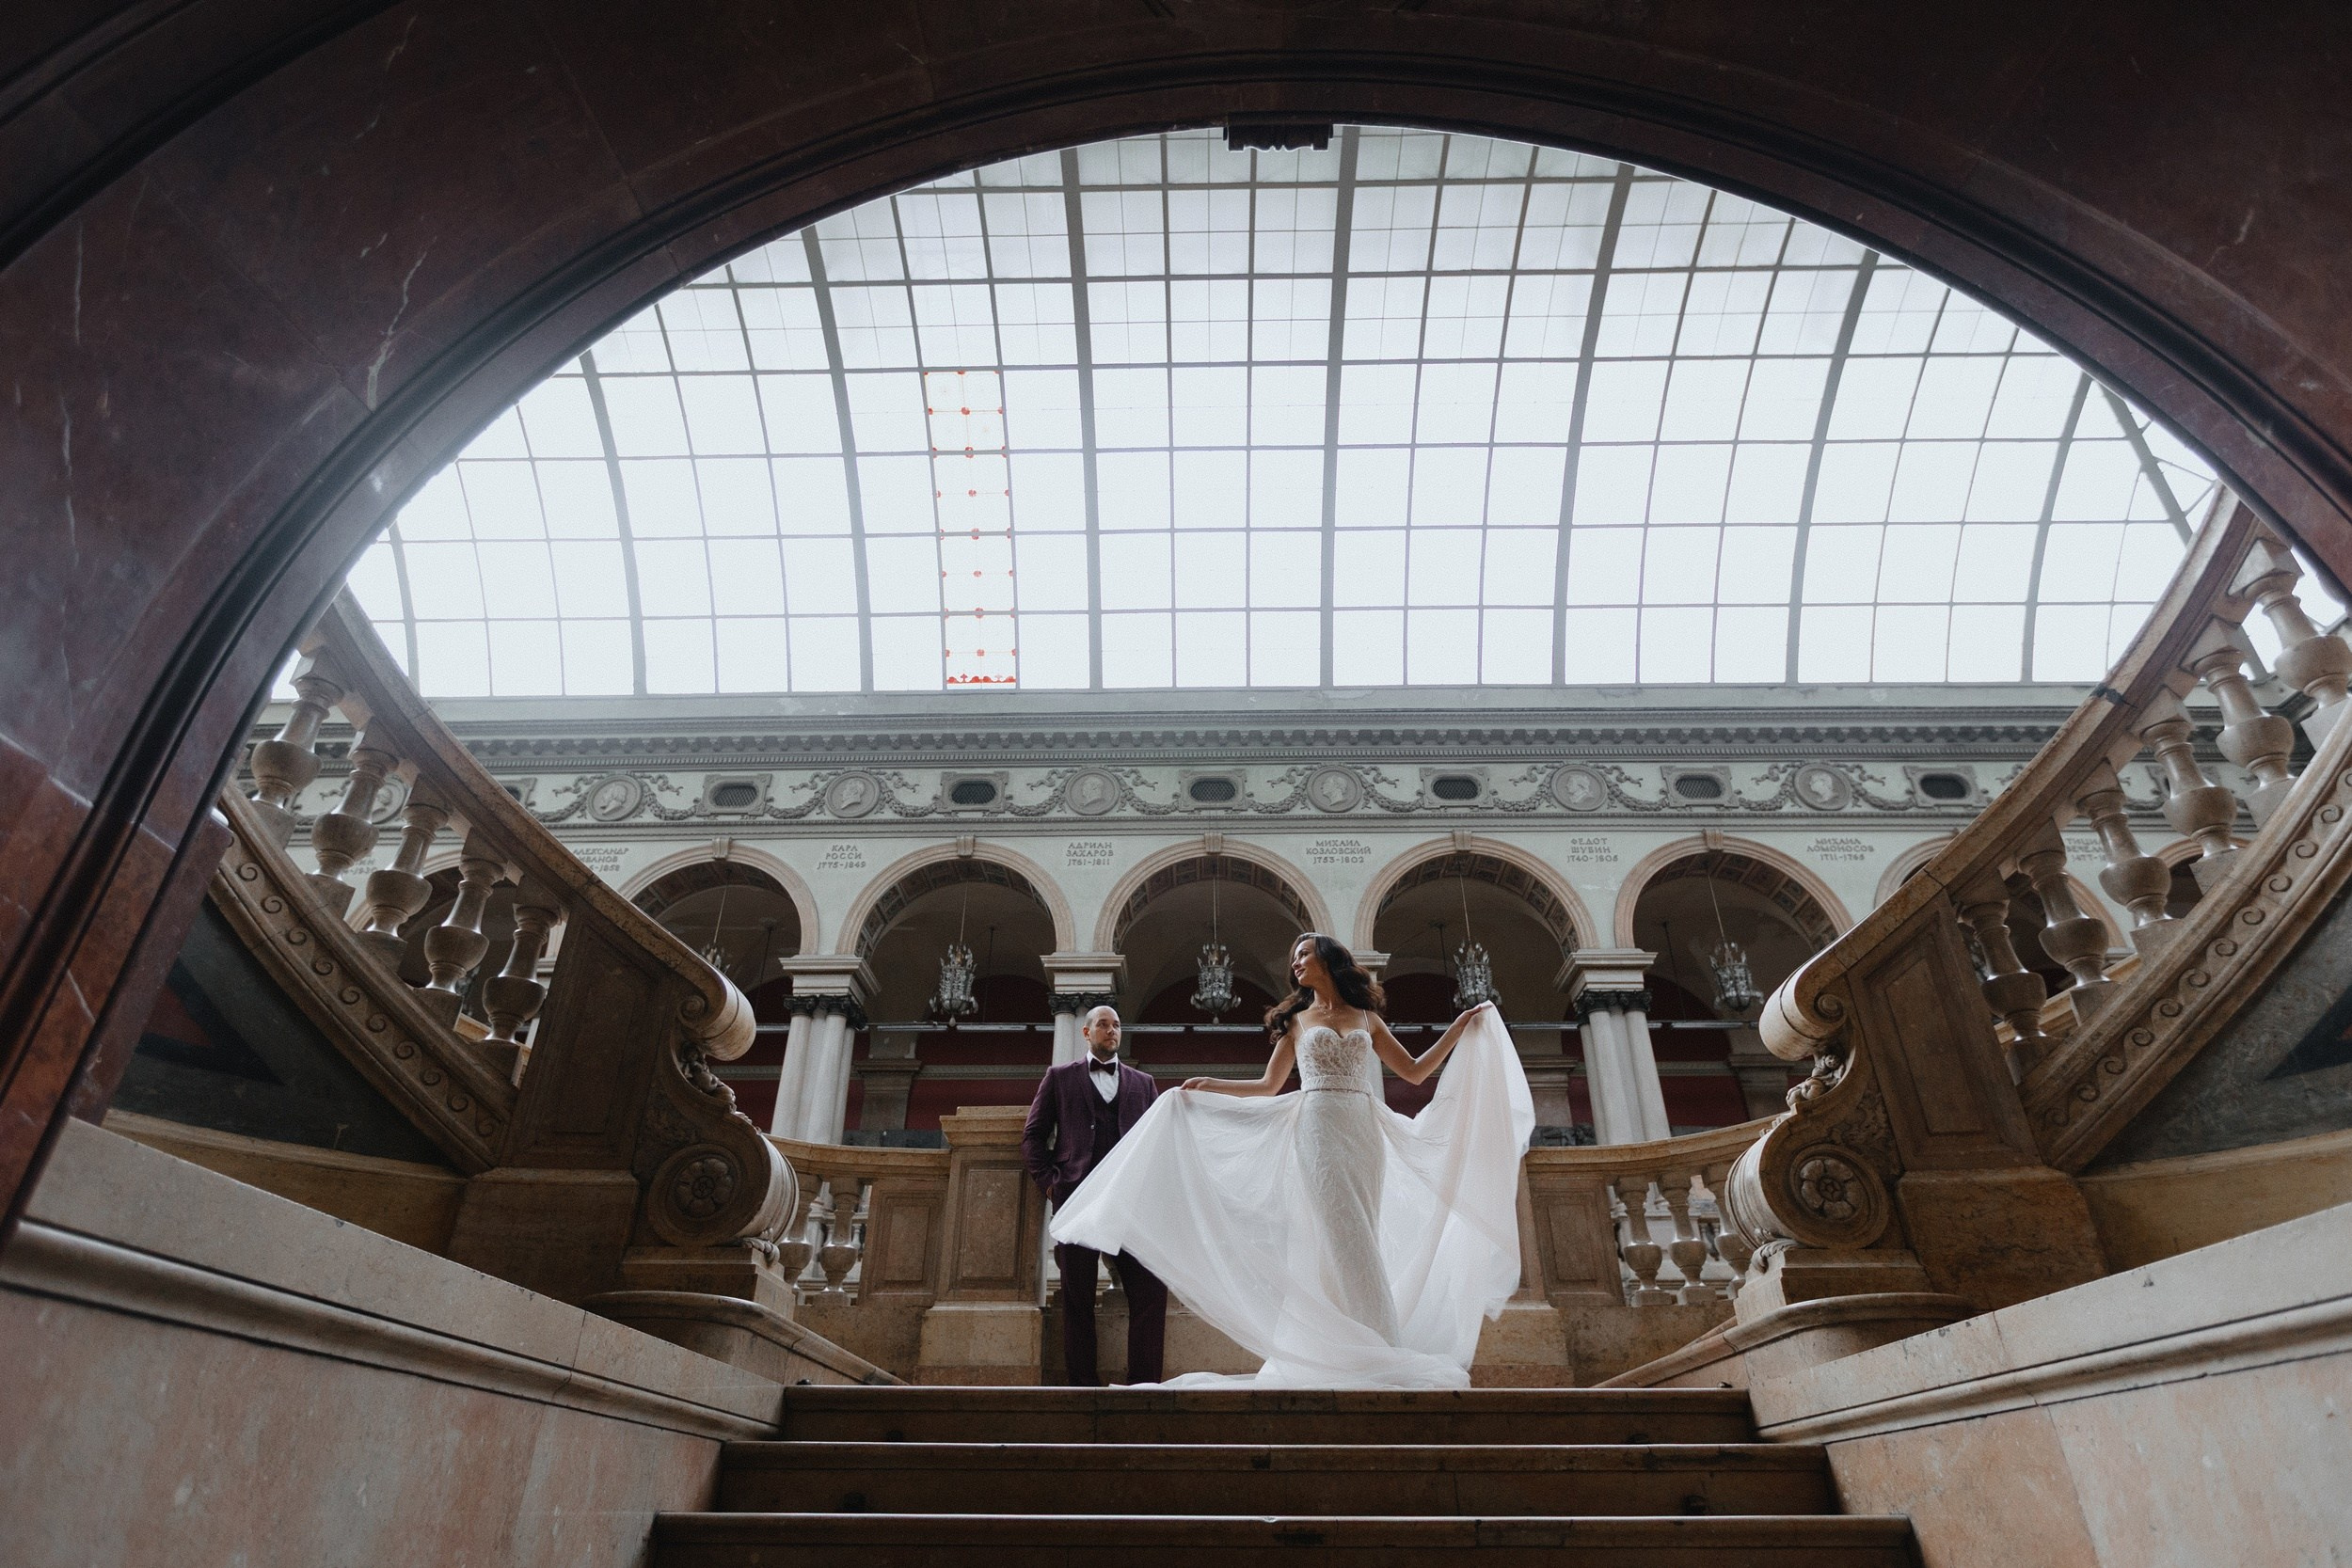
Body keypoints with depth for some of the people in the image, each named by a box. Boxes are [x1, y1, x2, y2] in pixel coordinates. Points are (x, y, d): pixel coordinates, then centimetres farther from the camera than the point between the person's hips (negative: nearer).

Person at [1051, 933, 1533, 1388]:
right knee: (1334, 1237, -10)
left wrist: (1461, 1029, 8)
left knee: (1358, 1239, -1)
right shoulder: (1296, 1020, 13)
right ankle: (1334, 1352, -8)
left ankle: (1364, 1353, 3)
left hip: (1364, 1134, 1)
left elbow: (1415, 1072, 13)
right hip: (1317, 1131, -1)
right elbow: (1269, 1087, 12)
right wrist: (1212, 1086, 3)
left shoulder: (1367, 1018, 14)